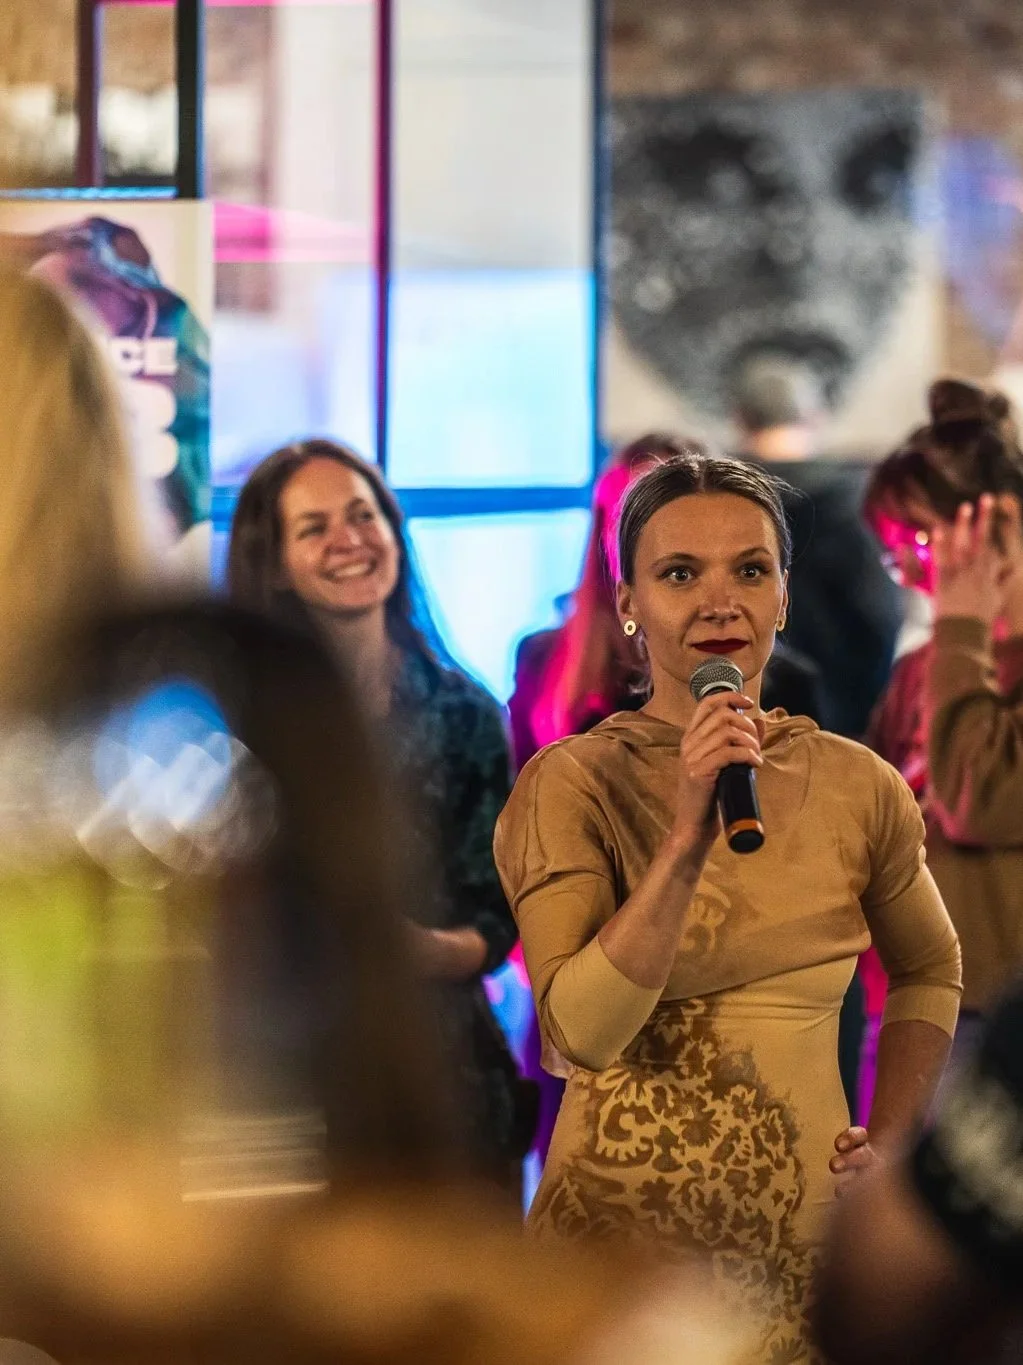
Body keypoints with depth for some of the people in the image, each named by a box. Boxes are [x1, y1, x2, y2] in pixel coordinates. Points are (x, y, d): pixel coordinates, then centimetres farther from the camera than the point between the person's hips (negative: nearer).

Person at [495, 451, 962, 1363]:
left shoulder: (860, 788, 1)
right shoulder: (572, 784, -8)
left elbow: (929, 973, 19)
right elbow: (581, 1031, -20)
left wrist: (886, 1137, 5)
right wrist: (688, 837, -27)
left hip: (806, 1222, 3)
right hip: (621, 1221, -3)